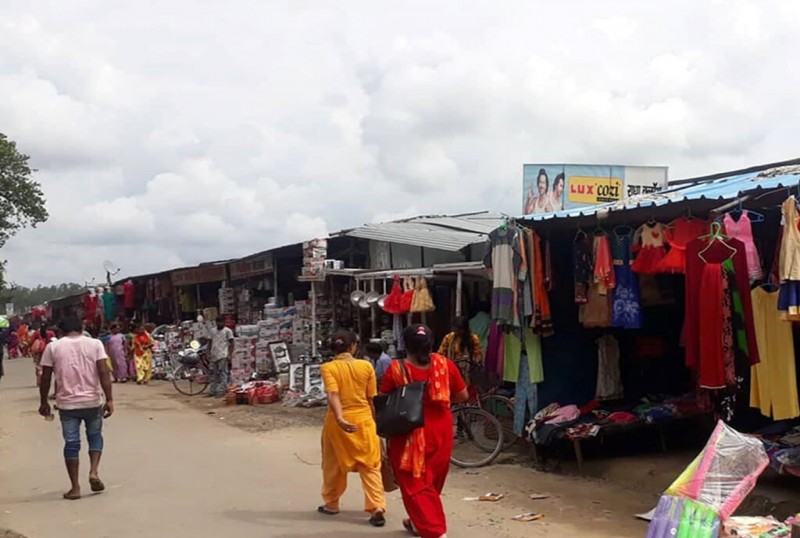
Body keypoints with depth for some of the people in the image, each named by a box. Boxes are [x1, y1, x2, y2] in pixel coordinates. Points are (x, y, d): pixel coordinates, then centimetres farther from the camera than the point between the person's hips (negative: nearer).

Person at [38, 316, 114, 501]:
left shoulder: (53, 347, 1)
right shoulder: (94, 344, 0)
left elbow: (45, 378, 1)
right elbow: (104, 373, -8)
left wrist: (43, 402, 12)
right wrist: (109, 399, -8)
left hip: (67, 403, 0)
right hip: (93, 401, 0)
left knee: (71, 443, 6)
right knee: (95, 436, 20)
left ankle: (75, 488, 7)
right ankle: (94, 471, 2)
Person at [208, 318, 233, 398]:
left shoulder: (228, 331, 0)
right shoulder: (213, 330, 17)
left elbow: (231, 343, -3)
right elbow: (211, 342, 20)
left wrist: (230, 355, -11)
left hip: (223, 356, -6)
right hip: (214, 355, 6)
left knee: (223, 373, -7)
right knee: (213, 374, 9)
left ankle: (222, 391, -6)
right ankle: (212, 391, 14)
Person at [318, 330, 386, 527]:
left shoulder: (328, 367, -7)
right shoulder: (366, 366, -1)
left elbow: (333, 395, -21)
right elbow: (371, 399, 4)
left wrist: (339, 418, -31)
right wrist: (373, 420, 15)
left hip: (339, 421, -1)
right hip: (363, 419, 1)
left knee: (333, 465, 17)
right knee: (370, 466, 3)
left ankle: (331, 504, 30)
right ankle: (377, 508, -7)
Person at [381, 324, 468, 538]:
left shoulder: (396, 370, -14)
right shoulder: (445, 364, -8)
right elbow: (462, 396, 1)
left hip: (409, 435, -4)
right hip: (440, 432, 4)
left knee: (415, 485, 3)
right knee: (431, 483, 22)